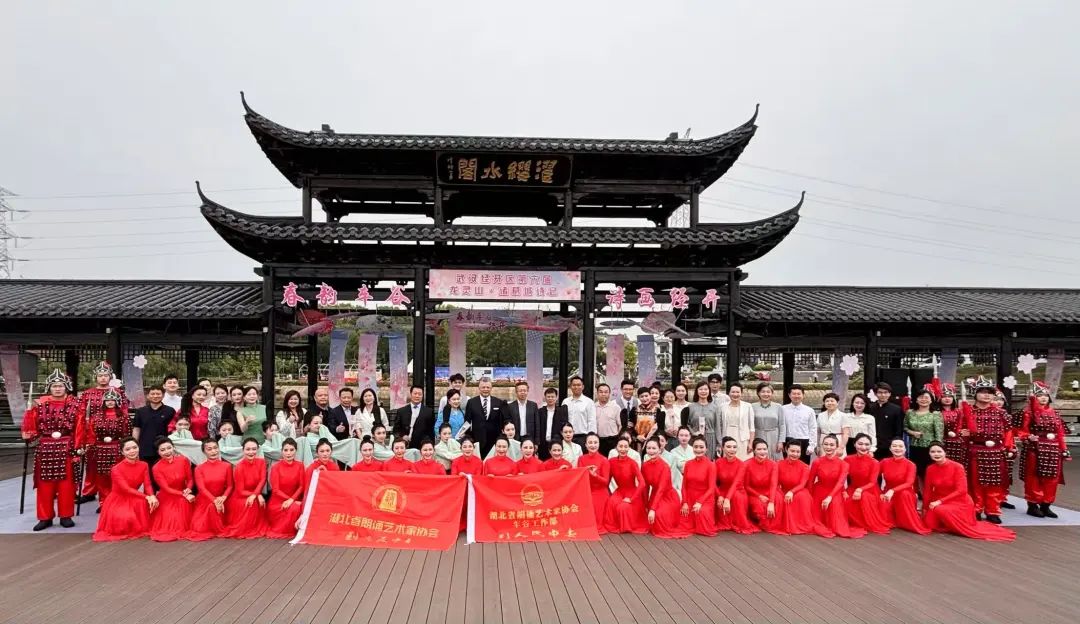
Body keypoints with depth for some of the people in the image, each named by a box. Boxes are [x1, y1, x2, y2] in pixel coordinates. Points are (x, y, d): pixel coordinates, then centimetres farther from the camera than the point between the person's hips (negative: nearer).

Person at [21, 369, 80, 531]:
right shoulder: (40, 404, 3)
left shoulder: (74, 404, 0)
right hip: (45, 448, 1)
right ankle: (45, 517, 14)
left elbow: (79, 428, 0)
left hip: (66, 448, -1)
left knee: (66, 483, 4)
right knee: (45, 484, 6)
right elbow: (33, 426, 5)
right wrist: (28, 435, -15)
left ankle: (66, 516, 12)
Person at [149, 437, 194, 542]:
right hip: (166, 499, -2)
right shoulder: (157, 468, -18)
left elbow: (190, 479, -2)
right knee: (167, 525, -6)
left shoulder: (183, 460, -11)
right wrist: (184, 494, -26)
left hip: (183, 499, 2)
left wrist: (188, 489, -23)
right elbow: (166, 489, -18)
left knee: (182, 524, -2)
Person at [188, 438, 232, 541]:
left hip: (221, 500, 1)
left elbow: (230, 486, 1)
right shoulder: (199, 468, -5)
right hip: (204, 501, -1)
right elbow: (201, 488, -12)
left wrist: (223, 498, -19)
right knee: (199, 529, -11)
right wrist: (214, 500, -24)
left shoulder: (226, 466, -2)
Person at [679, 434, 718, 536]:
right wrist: (685, 503, -6)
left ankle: (705, 529, 5)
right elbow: (684, 486, 6)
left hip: (705, 499, -3)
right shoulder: (688, 464, 3)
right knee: (685, 527, -8)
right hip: (689, 498, 3)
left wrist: (700, 503, -21)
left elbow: (711, 488, -12)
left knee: (702, 512, -32)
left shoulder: (711, 465, -9)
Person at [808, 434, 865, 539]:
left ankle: (839, 528, -16)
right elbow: (810, 481, -3)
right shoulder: (817, 462, -12)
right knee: (818, 520, -4)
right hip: (819, 492, 1)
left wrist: (829, 497, -35)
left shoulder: (843, 464, -13)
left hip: (835, 493, -1)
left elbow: (840, 483, -23)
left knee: (835, 502, -34)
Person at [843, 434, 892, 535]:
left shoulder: (874, 463, -11)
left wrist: (861, 490, -35)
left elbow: (872, 483, -17)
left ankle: (872, 524, -13)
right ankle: (858, 524, 0)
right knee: (845, 502, -29)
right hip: (852, 490, 2)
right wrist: (843, 491, -17)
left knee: (865, 497, -37)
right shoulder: (848, 460, -4)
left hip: (869, 491, -2)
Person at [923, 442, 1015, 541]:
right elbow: (928, 490, 6)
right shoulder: (930, 469, -4)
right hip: (939, 502, 4)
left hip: (959, 502, -4)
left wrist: (940, 501, -25)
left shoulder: (956, 467, -17)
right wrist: (925, 508, 10)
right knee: (930, 524, -17)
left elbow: (961, 490, -21)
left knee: (940, 510, -34)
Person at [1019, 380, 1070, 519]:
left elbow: (1060, 433, 12)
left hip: (1052, 450, 6)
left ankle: (1046, 505, 19)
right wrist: (1029, 437, -27)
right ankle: (1033, 506, 6)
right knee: (1034, 478, -1)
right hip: (1035, 450, -6)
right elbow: (1023, 431, -7)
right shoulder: (1028, 413, -5)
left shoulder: (1053, 413, 13)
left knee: (1051, 479, 9)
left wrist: (1064, 450, 9)